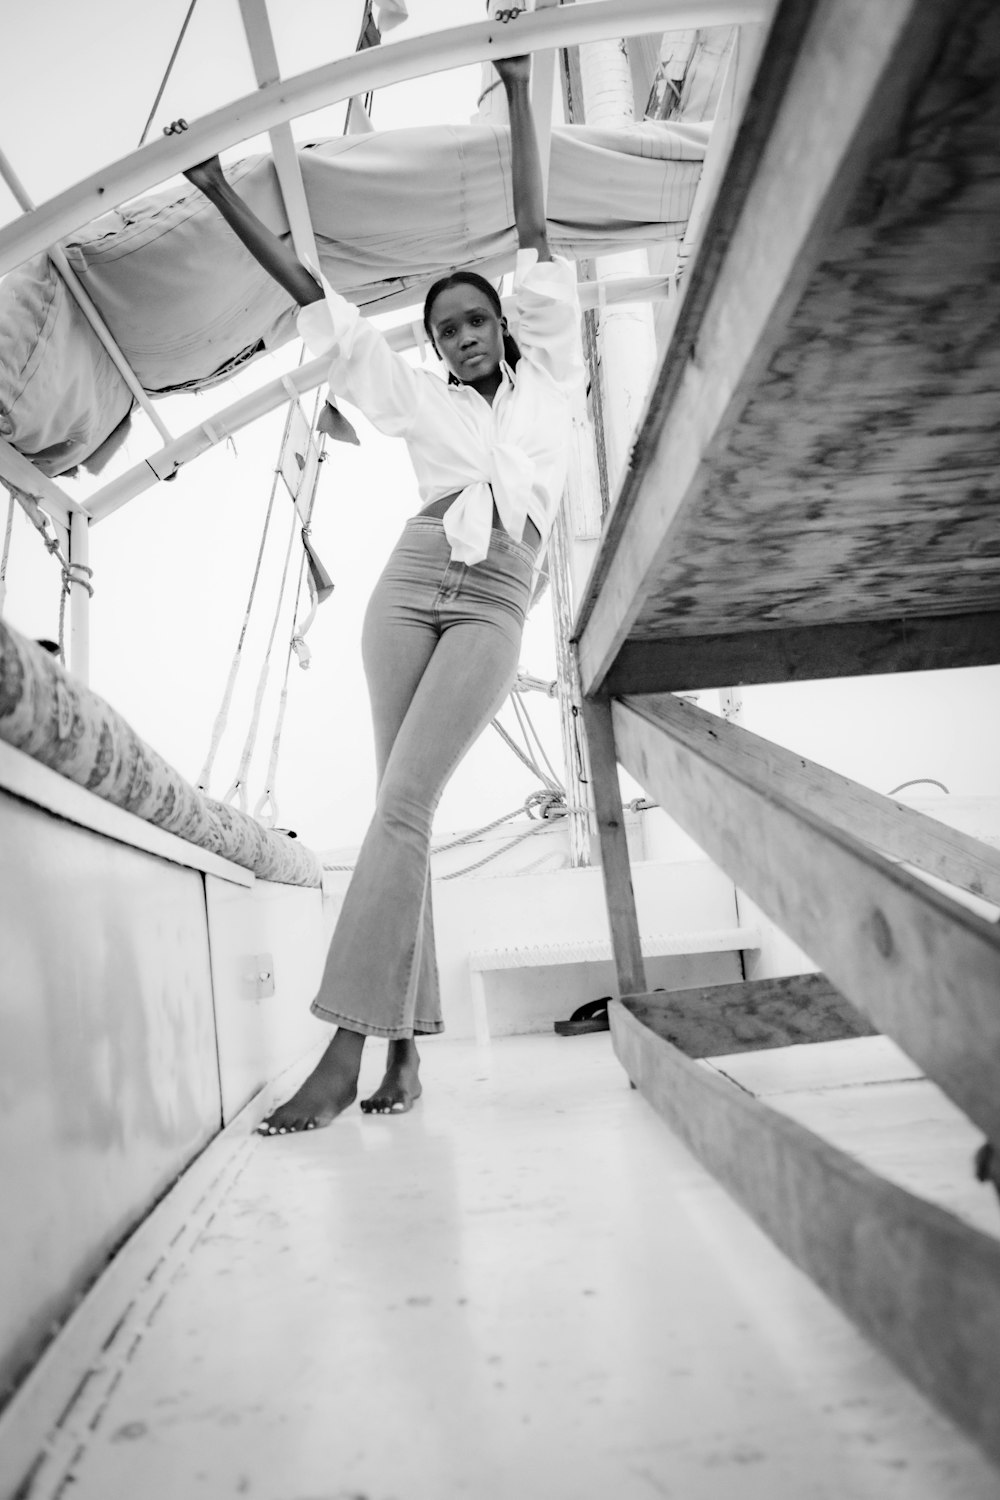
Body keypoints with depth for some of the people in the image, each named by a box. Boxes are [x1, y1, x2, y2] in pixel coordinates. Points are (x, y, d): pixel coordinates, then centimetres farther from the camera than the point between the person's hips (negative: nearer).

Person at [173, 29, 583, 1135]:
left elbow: (536, 250, 14)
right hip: (409, 586, 3)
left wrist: (519, 101, 15)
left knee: (403, 804, -18)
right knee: (400, 808, -6)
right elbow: (320, 310, 19)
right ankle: (404, 1046, -3)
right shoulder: (421, 400, 21)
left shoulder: (548, 377, 18)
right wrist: (221, 195, 17)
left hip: (493, 606, -3)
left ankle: (345, 1051, -21)